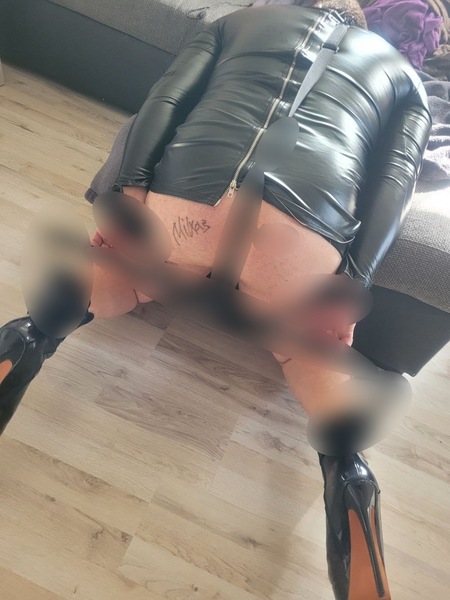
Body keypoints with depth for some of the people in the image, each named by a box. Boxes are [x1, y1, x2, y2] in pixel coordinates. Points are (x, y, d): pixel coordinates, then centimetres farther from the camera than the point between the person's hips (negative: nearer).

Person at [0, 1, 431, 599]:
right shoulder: (401, 69, 31)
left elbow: (167, 98, 13)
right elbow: (396, 179, 14)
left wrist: (129, 187, 6)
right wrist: (352, 279, 7)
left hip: (186, 187, 1)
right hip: (305, 221, 0)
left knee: (122, 274, 28)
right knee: (309, 346, 24)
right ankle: (344, 460, -2)